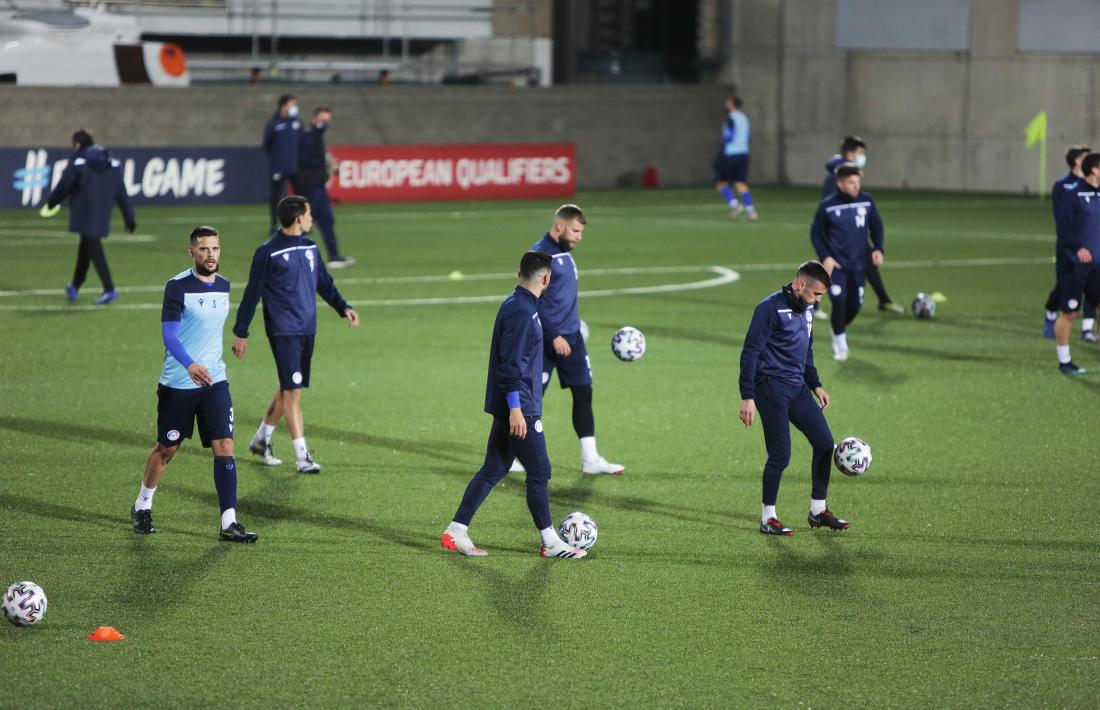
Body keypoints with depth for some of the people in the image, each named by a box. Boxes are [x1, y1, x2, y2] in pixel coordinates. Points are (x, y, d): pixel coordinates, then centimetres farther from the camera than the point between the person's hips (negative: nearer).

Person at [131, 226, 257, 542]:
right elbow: (169, 335, -21)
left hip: (214, 381, 4)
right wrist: (190, 365, -37)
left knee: (224, 448, -8)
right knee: (167, 448, 10)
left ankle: (229, 523, -9)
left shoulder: (223, 286, 7)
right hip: (177, 383, -4)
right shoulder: (177, 287, -13)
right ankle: (142, 506, 34)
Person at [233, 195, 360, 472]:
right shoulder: (268, 252, -9)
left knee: (289, 389, 14)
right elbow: (252, 293, -6)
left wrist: (343, 307, 5)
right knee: (292, 390, -10)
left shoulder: (309, 247, 11)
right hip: (283, 331, -7)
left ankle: (261, 439, 32)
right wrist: (241, 333, -5)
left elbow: (325, 283, 19)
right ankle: (303, 456, -11)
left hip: (307, 330, 7)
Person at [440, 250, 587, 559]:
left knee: (493, 471, 12)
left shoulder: (515, 305, 13)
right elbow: (510, 363, -22)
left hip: (506, 406, 10)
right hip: (520, 408, -10)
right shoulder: (521, 311, -18)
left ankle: (456, 532, 12)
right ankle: (550, 542, 7)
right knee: (539, 472, -1)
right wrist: (515, 408, -23)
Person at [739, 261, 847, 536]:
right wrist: (748, 397, -20)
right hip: (771, 388, -8)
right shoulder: (771, 308, -14)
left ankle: (818, 511, 17)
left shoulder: (806, 309, 13)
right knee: (780, 455, -9)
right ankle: (768, 518, 5)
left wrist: (815, 385, 22)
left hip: (797, 388, 8)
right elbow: (750, 353, -16)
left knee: (824, 443, 5)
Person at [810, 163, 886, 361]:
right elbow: (816, 234, -1)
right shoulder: (827, 206, -10)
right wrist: (825, 257, -11)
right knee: (839, 301, -17)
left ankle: (840, 330, 37)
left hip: (858, 264, 3)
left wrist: (877, 249, -3)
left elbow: (876, 227, 12)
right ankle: (839, 342, 3)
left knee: (855, 305, 5)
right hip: (835, 264, -3)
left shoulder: (866, 201, -1)